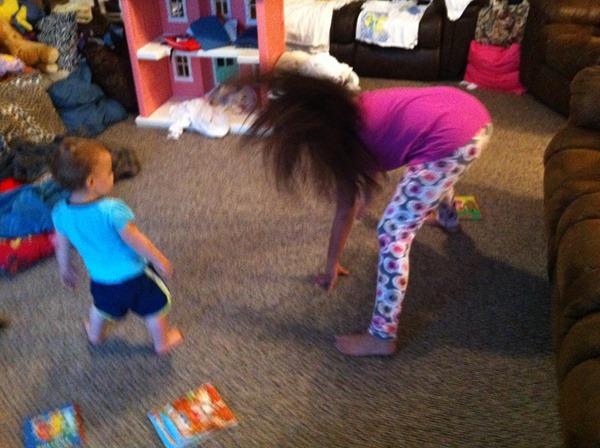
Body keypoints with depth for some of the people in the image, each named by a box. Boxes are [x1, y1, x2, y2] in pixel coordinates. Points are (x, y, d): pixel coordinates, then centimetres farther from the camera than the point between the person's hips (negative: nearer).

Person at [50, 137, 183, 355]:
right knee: (155, 306, 22)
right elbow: (136, 241, -25)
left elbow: (62, 245, 2)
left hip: (100, 279, 5)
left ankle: (95, 333, 60)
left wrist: (65, 268, 21)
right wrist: (160, 260, -10)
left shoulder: (60, 213, -13)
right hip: (133, 276, -5)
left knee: (103, 305, 36)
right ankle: (163, 341, 41)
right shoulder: (112, 210, -33)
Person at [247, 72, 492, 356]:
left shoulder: (339, 139, 1)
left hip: (452, 139, -10)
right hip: (472, 112, 10)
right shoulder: (353, 112, 22)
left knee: (393, 234, -2)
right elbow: (374, 166, 39)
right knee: (436, 168, 43)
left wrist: (331, 266, 21)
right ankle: (448, 219, 74)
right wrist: (364, 201, 56)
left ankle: (382, 337, 6)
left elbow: (345, 210, 9)